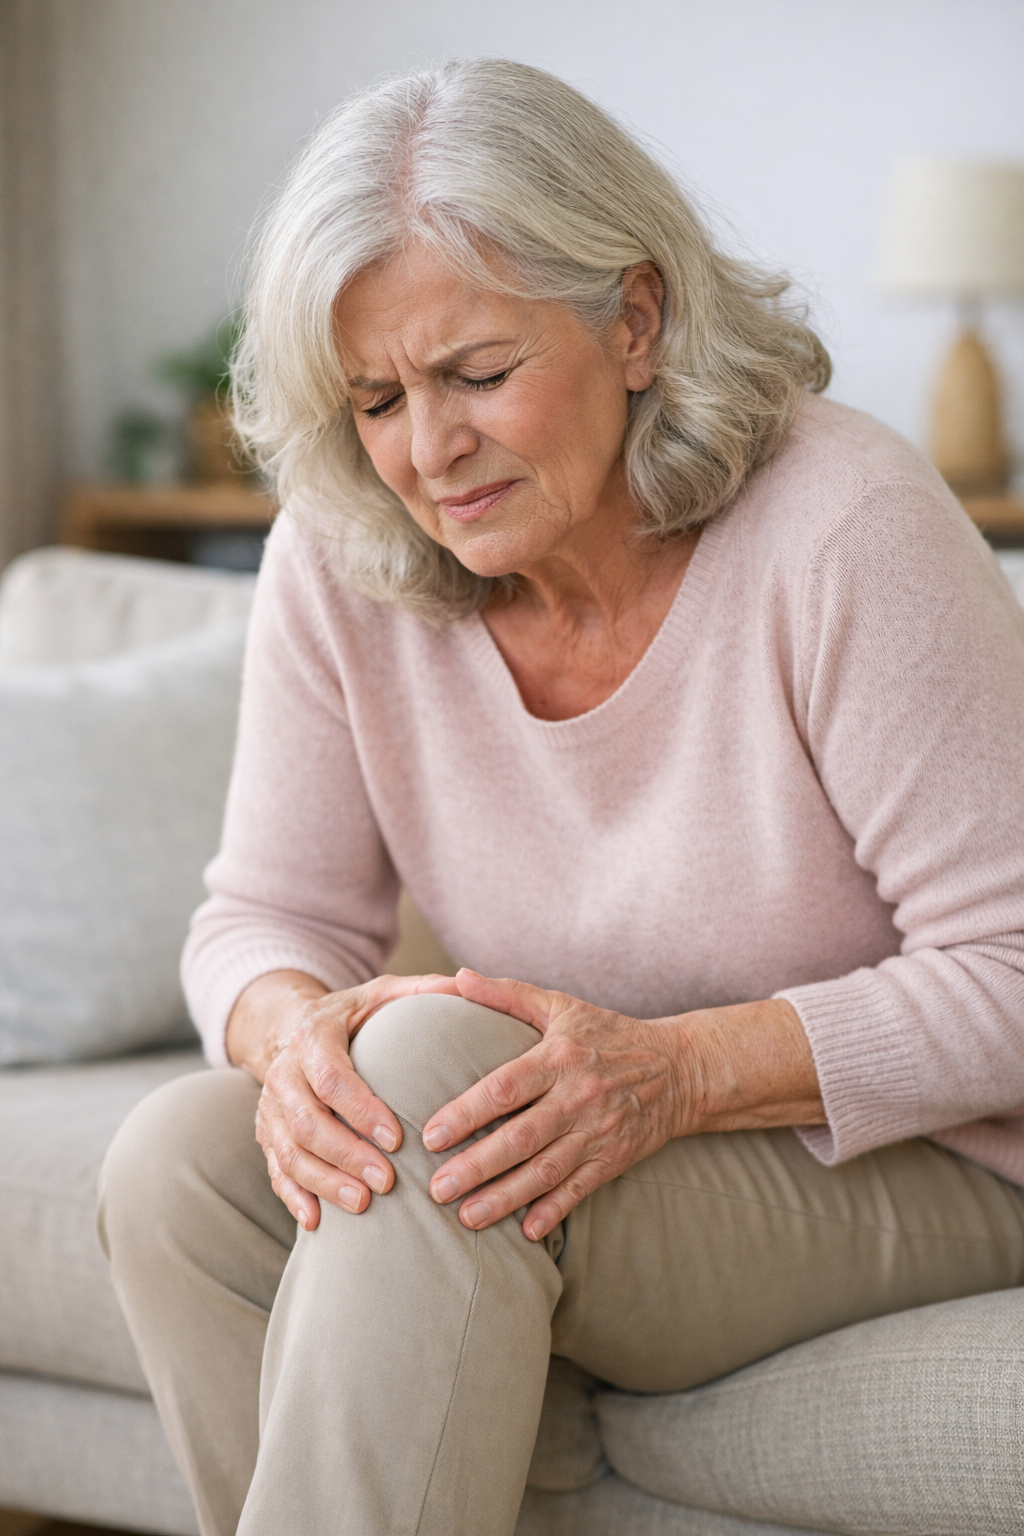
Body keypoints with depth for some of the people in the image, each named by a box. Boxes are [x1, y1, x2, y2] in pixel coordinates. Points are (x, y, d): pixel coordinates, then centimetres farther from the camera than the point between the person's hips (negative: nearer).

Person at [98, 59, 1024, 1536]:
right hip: (573, 1137, 5)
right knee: (176, 1166, -20)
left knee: (435, 1060, -30)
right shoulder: (341, 560, -4)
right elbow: (268, 913, 0)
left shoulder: (845, 527, -19)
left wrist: (676, 1070, -32)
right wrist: (296, 1028, -25)